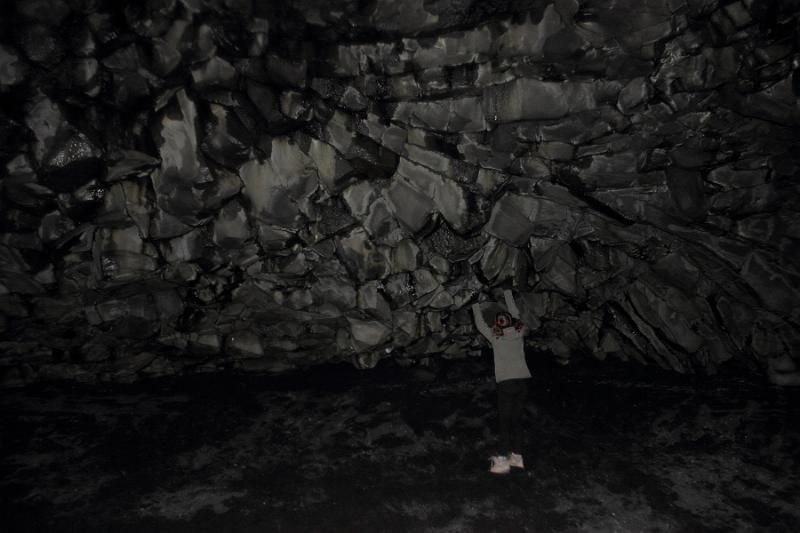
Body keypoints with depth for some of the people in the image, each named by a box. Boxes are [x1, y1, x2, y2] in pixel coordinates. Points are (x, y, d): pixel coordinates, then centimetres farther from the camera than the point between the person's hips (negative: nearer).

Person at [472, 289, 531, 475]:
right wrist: (507, 292, 35)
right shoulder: (518, 333, 7)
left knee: (505, 422, 0)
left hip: (505, 383, -4)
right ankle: (517, 457, 21)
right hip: (522, 381, 4)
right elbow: (515, 313, 23)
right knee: (517, 420, 13)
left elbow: (480, 323, 14)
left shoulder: (495, 336, -2)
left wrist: (475, 304, 28)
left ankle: (503, 461, 0)